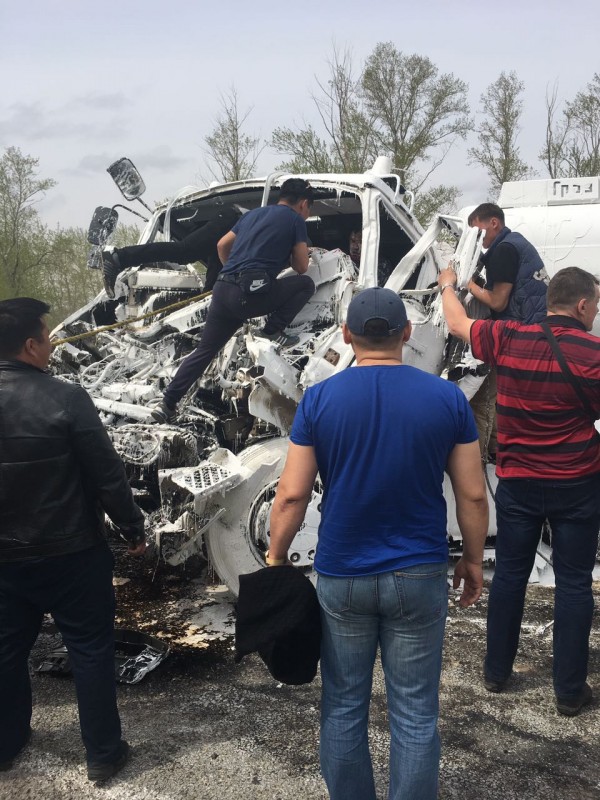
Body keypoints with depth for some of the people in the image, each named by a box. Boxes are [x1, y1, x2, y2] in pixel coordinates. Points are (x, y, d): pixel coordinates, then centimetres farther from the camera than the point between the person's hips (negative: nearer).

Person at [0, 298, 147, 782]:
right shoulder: (65, 399, -21)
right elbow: (108, 475, -17)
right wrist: (134, 528, -2)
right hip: (71, 554, -5)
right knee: (91, 650, 10)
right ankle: (103, 753, 21)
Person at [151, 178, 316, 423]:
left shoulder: (253, 213, 26)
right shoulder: (296, 220, 7)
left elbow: (222, 245, 31)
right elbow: (301, 267, 11)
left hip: (222, 289, 6)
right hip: (252, 293, -6)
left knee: (204, 350, 14)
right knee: (306, 284, 13)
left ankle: (167, 404, 11)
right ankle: (273, 330, 3)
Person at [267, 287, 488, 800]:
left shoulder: (319, 399, -7)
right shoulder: (448, 398, -6)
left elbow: (292, 494, -6)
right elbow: (472, 494, -2)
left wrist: (276, 557, 7)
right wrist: (473, 560, 12)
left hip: (341, 575, 0)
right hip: (419, 574, 0)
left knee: (344, 706, 16)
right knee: (415, 713, 11)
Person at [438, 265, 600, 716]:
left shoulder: (508, 338, -7)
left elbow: (458, 324, 11)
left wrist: (448, 286, 28)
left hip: (518, 483, 3)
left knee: (510, 575, 15)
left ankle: (497, 671, 28)